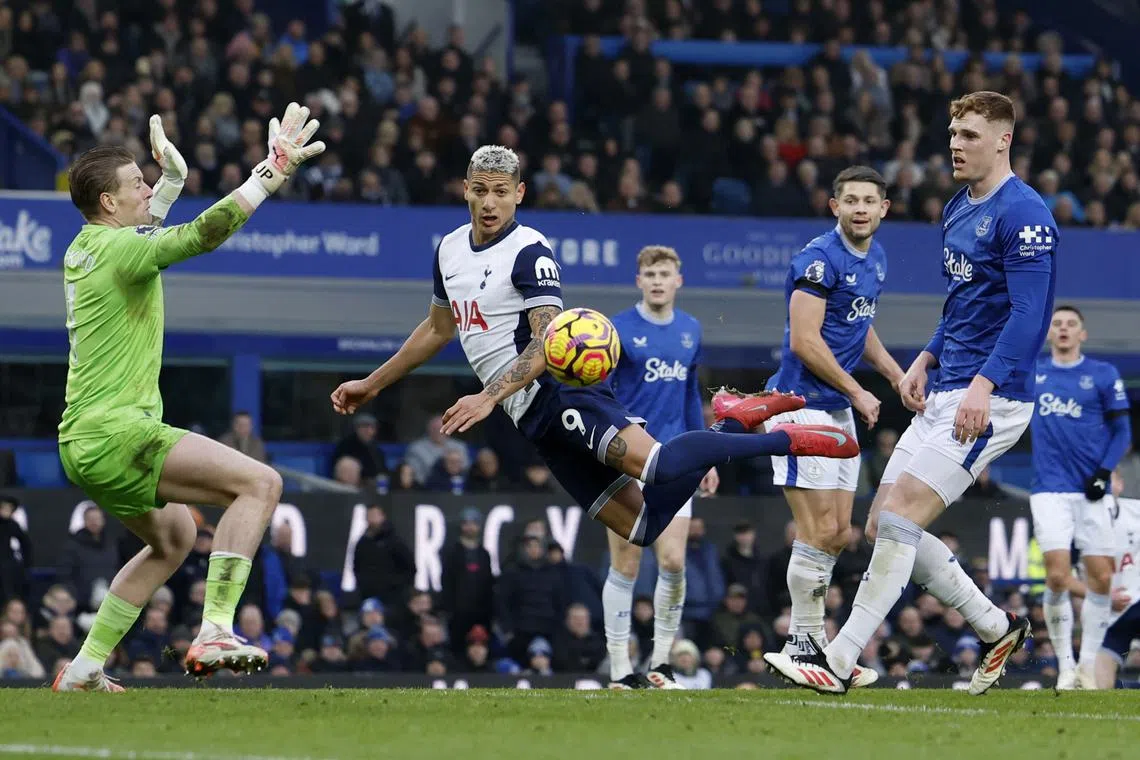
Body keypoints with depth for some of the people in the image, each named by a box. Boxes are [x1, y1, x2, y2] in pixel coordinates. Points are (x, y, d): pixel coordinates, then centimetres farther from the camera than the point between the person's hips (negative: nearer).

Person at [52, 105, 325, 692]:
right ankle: (213, 633, -27)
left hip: (82, 441, 10)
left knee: (174, 536, 29)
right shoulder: (122, 248, -11)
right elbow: (203, 234, -25)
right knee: (260, 483, -17)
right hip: (114, 430, -10)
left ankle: (85, 667, 24)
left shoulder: (83, 250, 16)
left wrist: (172, 176, 37)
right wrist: (273, 171, -23)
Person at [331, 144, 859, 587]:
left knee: (657, 466, -34)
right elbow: (438, 328, 32)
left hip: (558, 389, -7)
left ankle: (788, 440, -19)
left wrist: (489, 399, -29)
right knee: (642, 527, -4)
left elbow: (548, 343, -20)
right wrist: (372, 385, 35)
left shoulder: (529, 253, -9)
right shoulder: (449, 250, 17)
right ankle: (732, 424, 13)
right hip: (533, 418, 7)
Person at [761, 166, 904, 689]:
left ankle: (808, 637, 17)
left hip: (840, 411, 9)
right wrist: (857, 392, -15)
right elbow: (804, 340, -21)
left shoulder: (875, 258, 12)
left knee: (838, 534, 9)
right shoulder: (820, 259, -16)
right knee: (818, 531, -11)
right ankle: (803, 641, -3)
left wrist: (895, 373, 16)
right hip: (804, 405, -9)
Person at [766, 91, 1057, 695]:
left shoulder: (1023, 215, -13)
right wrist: (925, 361, 17)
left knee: (901, 514, -17)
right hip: (944, 396, 10)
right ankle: (997, 630, 18)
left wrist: (983, 385, -30)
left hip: (990, 401, -10)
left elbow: (1029, 312, -21)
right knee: (882, 525, 6)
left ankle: (838, 662, -17)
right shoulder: (958, 210, 16)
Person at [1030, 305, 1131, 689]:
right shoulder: (1032, 373, 9)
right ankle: (1065, 667, -3)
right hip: (1051, 491, 0)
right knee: (1057, 576, -13)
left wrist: (1104, 473, -7)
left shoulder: (1103, 374, 3)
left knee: (1101, 578, -3)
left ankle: (1087, 666, 9)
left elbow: (1122, 431, 5)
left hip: (1091, 491, 0)